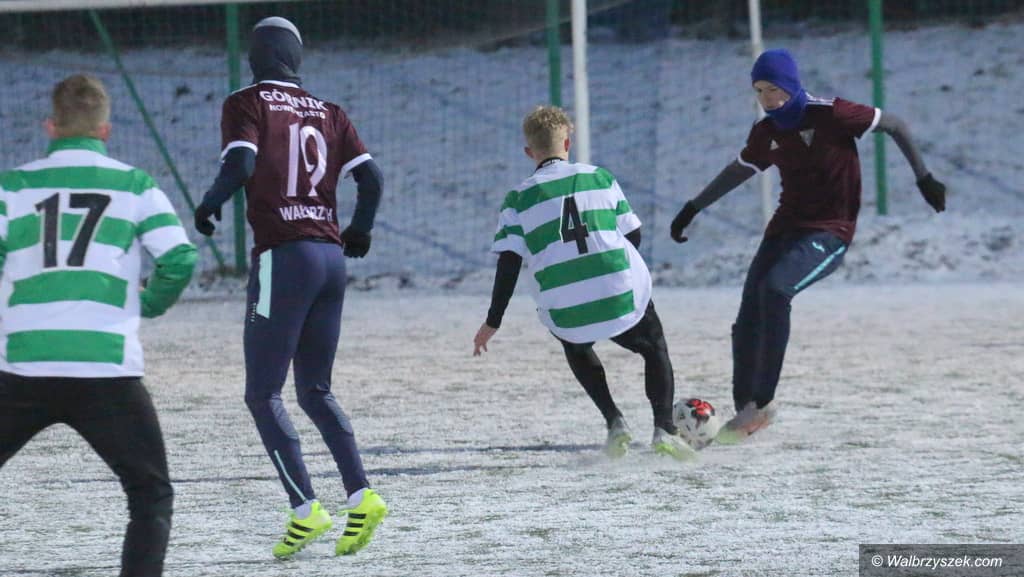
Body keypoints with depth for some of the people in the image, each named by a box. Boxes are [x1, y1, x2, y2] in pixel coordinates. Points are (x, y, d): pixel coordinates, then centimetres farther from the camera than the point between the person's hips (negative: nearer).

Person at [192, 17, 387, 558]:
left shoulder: (246, 104, -1)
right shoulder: (328, 113, 14)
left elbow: (240, 165, -17)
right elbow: (371, 178, 8)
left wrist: (207, 207, 1)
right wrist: (359, 231, 25)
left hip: (282, 258, -6)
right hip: (332, 258, 6)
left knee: (263, 395, 0)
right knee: (315, 391, 17)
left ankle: (305, 509, -12)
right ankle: (361, 496, 2)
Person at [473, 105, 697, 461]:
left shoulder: (518, 199, 6)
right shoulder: (600, 178, 10)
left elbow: (508, 263, 0)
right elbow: (633, 235, 11)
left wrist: (493, 323, 5)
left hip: (565, 312, 0)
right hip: (624, 296, 0)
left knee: (577, 350, 34)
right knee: (654, 348, 26)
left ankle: (614, 421, 15)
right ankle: (664, 428, 5)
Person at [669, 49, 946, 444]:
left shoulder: (829, 115, -12)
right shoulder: (766, 132, 7)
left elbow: (895, 126, -4)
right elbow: (739, 170, 26)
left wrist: (924, 178, -6)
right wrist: (693, 208, 28)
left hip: (829, 233, -7)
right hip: (785, 229, 7)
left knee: (775, 288, -31)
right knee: (747, 323, -4)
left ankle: (761, 402, -28)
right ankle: (746, 410, 10)